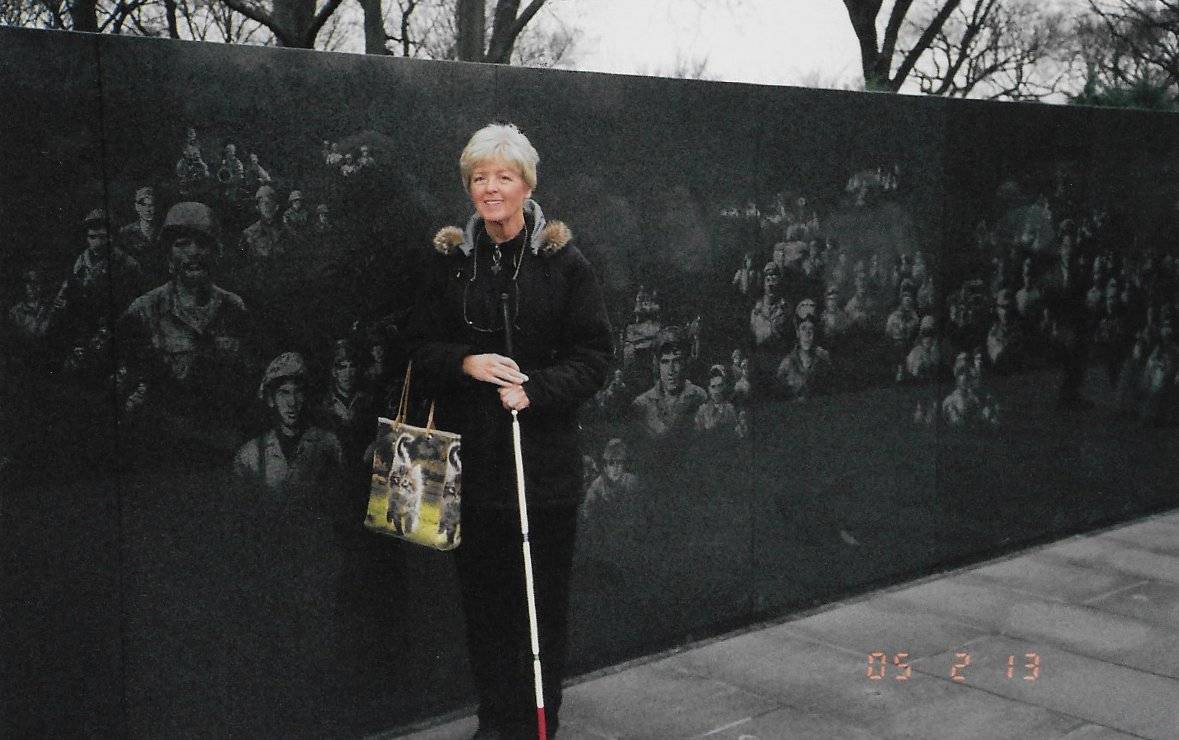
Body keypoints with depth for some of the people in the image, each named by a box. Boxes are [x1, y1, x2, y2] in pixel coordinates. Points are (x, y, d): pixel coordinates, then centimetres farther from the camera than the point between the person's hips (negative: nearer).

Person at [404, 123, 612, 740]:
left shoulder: (562, 261, -2)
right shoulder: (449, 260, 6)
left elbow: (594, 355, -2)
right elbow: (420, 348, 7)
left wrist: (535, 391, -16)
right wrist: (466, 363, -13)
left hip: (545, 456, -2)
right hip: (471, 457, 2)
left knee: (545, 596, 5)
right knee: (483, 596, 9)